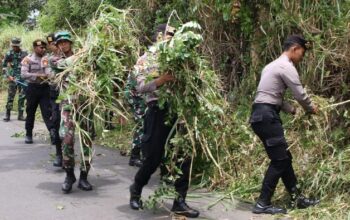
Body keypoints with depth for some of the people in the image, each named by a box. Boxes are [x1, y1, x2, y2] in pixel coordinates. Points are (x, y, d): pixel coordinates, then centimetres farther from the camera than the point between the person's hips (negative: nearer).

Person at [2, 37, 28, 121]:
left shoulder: (24, 53, 4)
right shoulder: (9, 54, 0)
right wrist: (8, 76, -9)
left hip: (23, 78, 2)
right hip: (13, 78, -2)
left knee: (22, 97, 4)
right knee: (10, 96, -1)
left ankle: (21, 115, 11)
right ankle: (7, 115, 7)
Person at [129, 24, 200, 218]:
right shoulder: (146, 60, 3)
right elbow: (141, 87, -10)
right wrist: (161, 80, -25)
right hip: (159, 113, -4)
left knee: (184, 156, 0)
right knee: (154, 158, 2)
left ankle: (180, 201, 10)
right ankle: (136, 190, 28)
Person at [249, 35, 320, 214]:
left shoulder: (274, 65, 23)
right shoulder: (286, 67, -9)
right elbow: (300, 95, -8)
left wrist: (292, 110, 18)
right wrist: (311, 109, 11)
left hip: (263, 115, 10)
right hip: (266, 116, -10)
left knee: (284, 158, 13)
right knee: (279, 160, -6)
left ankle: (296, 198, 20)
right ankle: (262, 204, -3)